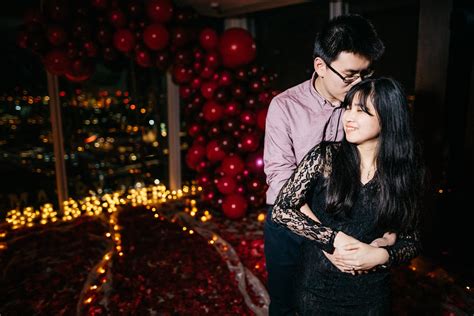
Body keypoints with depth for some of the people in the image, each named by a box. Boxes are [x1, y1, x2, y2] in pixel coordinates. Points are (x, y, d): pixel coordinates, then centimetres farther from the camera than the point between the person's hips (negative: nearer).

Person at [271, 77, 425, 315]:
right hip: (317, 286, -1)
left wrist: (381, 255, -19)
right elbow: (281, 210, -14)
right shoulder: (325, 156, -12)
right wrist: (336, 239, -20)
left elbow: (411, 242, 1)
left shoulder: (405, 171, -6)